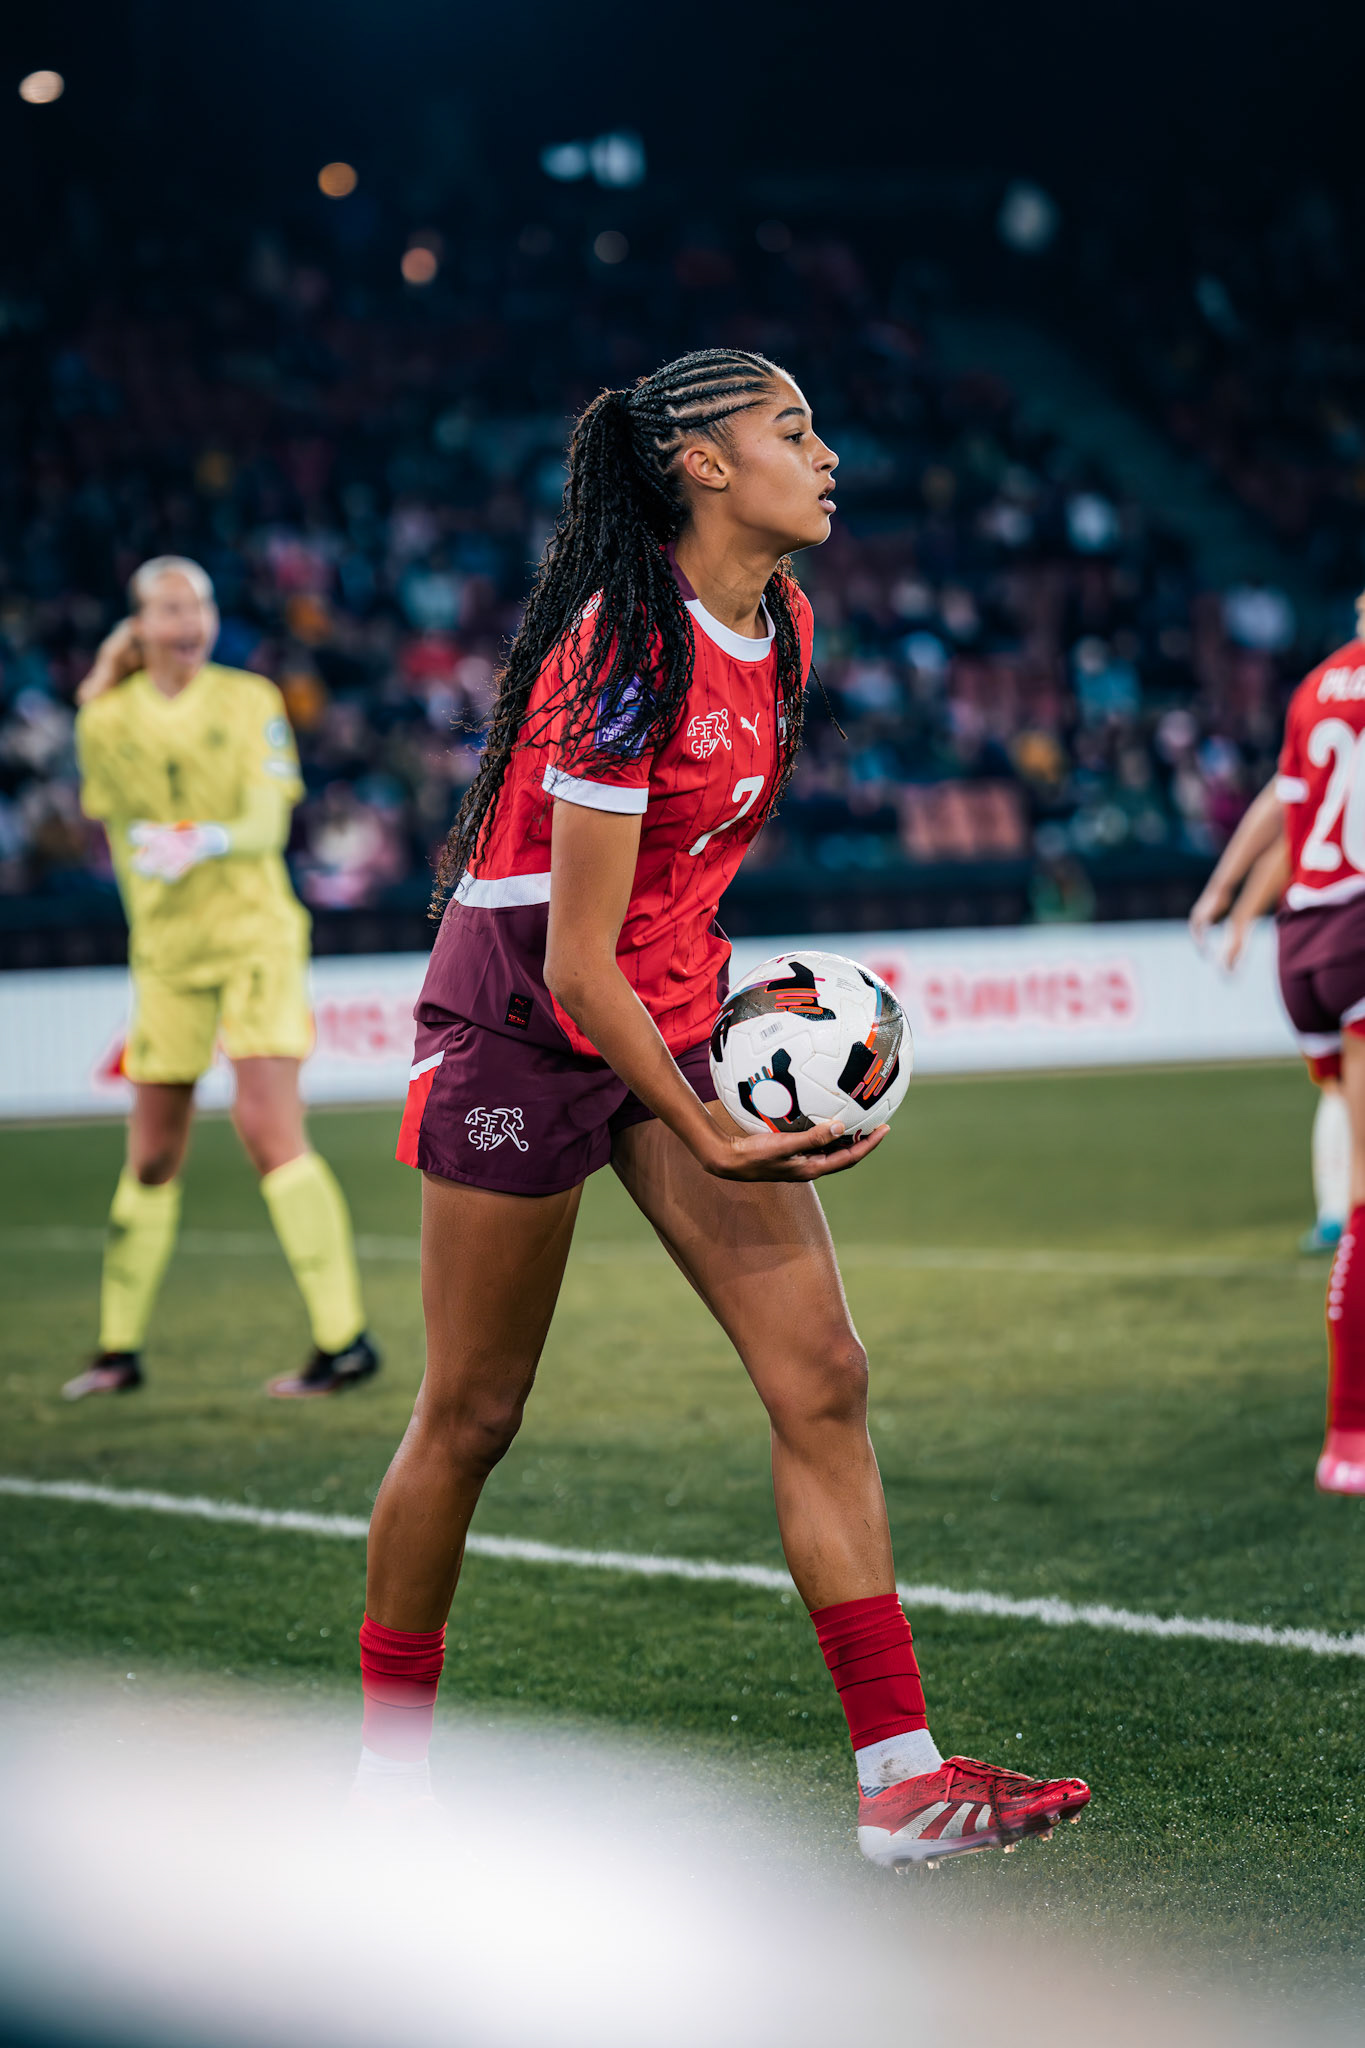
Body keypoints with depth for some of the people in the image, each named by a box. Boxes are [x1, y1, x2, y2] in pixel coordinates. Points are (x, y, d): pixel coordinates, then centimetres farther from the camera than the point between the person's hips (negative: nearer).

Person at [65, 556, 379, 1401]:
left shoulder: (251, 702, -2)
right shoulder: (104, 722, 5)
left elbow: (269, 820, -12)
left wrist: (214, 840, -32)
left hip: (256, 933, -3)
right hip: (165, 948, 3)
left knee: (270, 1131, -16)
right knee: (153, 1157, 7)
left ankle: (346, 1338, -16)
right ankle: (120, 1348, 21)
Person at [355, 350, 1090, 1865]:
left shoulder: (781, 625, 3)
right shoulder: (627, 652, -23)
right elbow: (575, 964, -23)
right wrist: (706, 1139, -24)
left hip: (676, 1022, 7)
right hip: (521, 1033, -7)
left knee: (821, 1378, -4)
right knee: (472, 1415, 3)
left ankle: (898, 1780, -4)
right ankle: (388, 1763, 22)